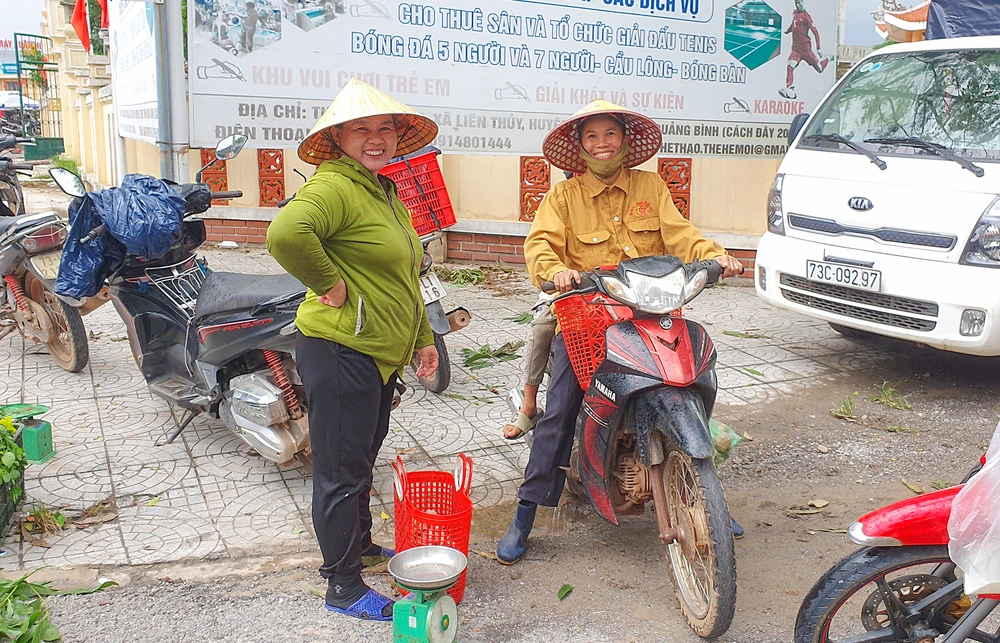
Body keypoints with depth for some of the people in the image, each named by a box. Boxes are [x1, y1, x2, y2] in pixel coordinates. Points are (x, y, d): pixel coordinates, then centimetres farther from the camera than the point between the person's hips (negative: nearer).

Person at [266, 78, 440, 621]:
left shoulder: (386, 193, 16)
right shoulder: (335, 186, -17)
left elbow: (405, 279, 23)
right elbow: (286, 232, -38)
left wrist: (422, 338, 22)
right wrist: (331, 283, -26)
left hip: (381, 352, 10)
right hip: (340, 350, -10)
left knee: (364, 456, 24)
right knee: (341, 469, 1)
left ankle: (360, 543, 44)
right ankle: (343, 587, 15)